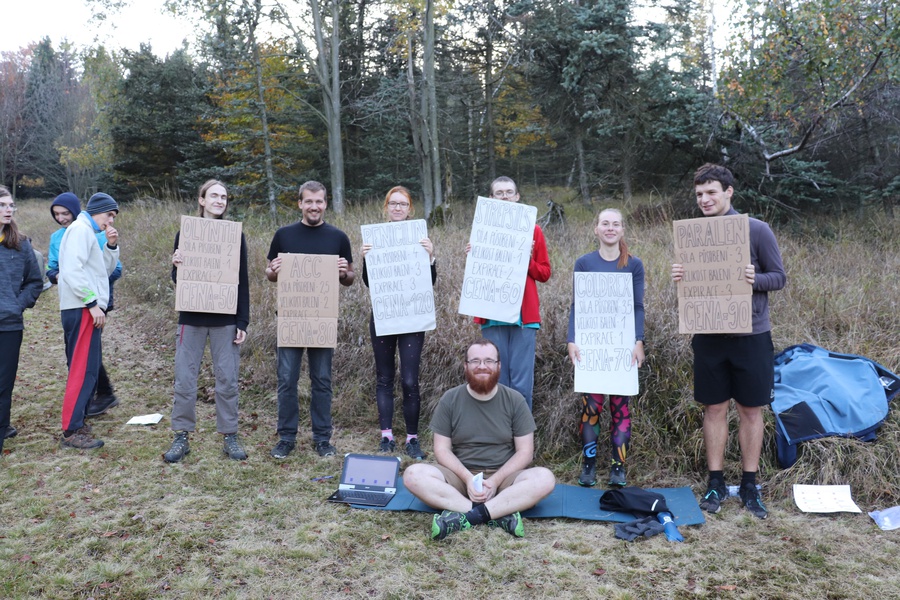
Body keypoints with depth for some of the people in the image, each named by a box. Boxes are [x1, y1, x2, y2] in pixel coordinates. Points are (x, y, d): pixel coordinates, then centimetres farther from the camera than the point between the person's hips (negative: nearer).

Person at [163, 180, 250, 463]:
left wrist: (242, 322, -3)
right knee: (184, 379, 2)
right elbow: (177, 280, 8)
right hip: (191, 317, 1)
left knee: (227, 379, 3)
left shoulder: (235, 235, 3)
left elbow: (243, 281, 3)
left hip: (225, 319, 0)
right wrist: (176, 266, -16)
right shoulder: (186, 232, 4)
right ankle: (181, 437, 15)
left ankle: (230, 436, 14)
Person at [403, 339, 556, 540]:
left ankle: (464, 516, -33)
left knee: (544, 478, -29)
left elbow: (525, 451, -2)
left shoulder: (514, 400, -1)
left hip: (503, 477, 0)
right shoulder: (450, 399, 0)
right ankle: (500, 513, -32)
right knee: (413, 474, -27)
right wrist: (468, 478, -18)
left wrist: (495, 480, -17)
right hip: (460, 476, 1)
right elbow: (442, 449, -1)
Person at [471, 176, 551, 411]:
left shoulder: (533, 230, 7)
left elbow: (544, 273, 9)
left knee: (522, 383, -1)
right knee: (496, 381, 5)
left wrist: (528, 260, -9)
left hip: (524, 315, -1)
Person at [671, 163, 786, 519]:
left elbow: (779, 277, -2)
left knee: (750, 410, 7)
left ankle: (749, 486, 20)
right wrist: (679, 278, -13)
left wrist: (755, 279, -23)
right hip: (709, 337, 2)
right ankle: (716, 483, 20)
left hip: (751, 336, -2)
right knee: (714, 409, 8)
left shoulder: (757, 230, -5)